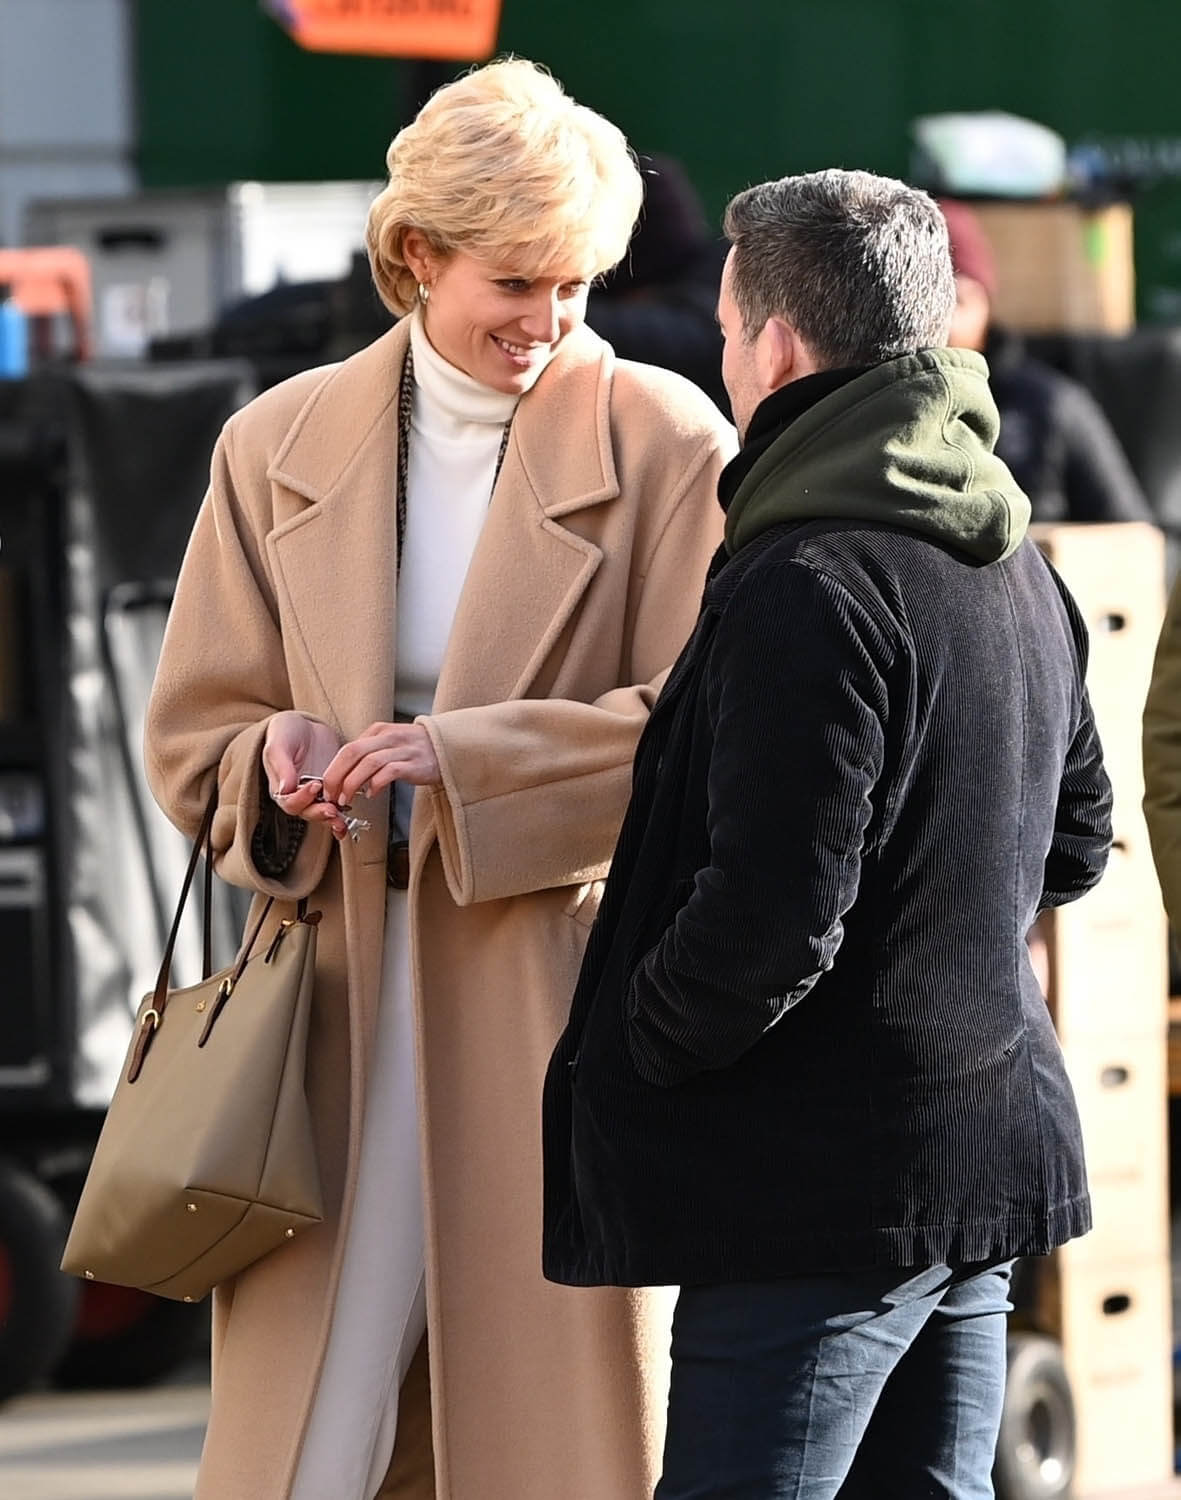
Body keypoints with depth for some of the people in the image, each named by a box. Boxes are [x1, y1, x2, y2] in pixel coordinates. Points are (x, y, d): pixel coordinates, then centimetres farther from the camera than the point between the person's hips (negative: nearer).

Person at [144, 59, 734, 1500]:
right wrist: (279, 760, -10)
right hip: (340, 1009, 3)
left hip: (563, 1012, -3)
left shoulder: (668, 447, -1)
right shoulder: (279, 446, 10)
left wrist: (463, 760, -18)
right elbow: (191, 735, 14)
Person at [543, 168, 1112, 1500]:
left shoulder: (810, 586, -19)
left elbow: (770, 922, -23)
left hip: (829, 1190, -9)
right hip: (990, 1154, 9)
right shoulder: (1018, 565, 12)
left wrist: (627, 1063, -8)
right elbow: (1073, 846, 24)